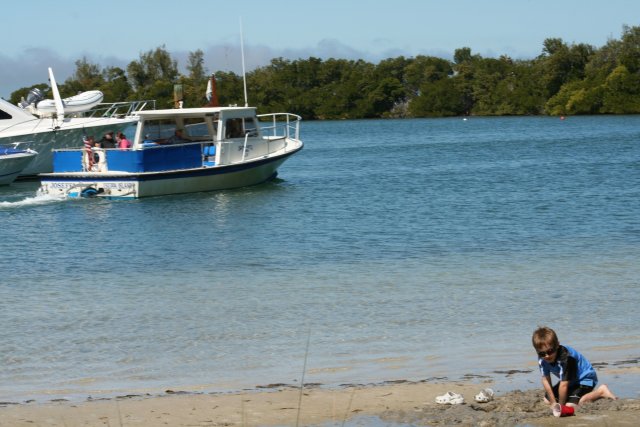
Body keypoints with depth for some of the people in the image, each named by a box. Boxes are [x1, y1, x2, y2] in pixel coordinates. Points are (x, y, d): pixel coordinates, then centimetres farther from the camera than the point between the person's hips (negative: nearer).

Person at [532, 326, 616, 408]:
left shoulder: (565, 357, -37)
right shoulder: (542, 359, -16)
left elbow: (563, 385, -33)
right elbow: (546, 380, -13)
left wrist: (561, 405, -25)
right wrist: (553, 403, -15)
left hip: (585, 378, -8)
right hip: (571, 381, 8)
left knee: (570, 404, -27)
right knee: (547, 400, 7)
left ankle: (601, 391, -9)